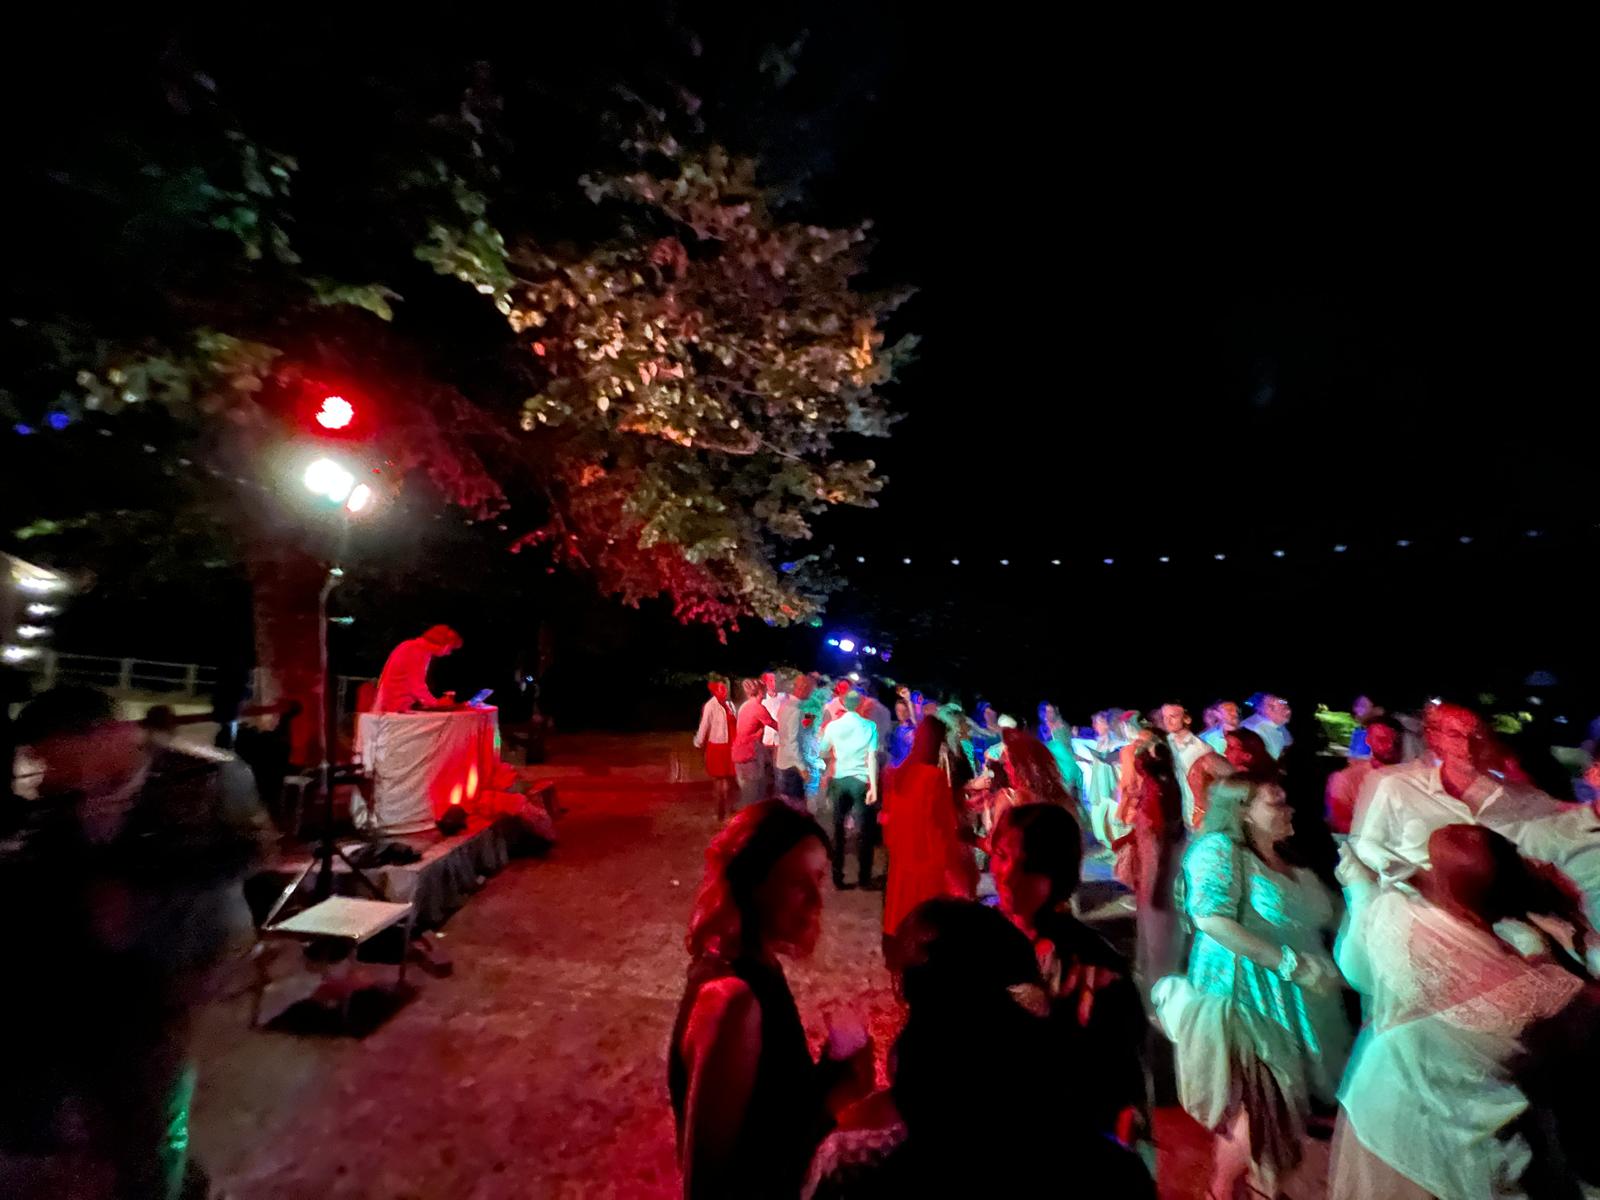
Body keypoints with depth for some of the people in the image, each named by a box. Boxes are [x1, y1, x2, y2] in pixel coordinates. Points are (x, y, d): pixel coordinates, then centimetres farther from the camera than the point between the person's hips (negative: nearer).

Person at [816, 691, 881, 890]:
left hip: (839, 780, 2)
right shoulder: (870, 726, -6)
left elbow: (822, 752, 8)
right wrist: (874, 787, -12)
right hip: (862, 781, -2)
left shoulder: (832, 725, -1)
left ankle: (837, 877, 18)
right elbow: (872, 757, -12)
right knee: (864, 831, 10)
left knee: (838, 829, 13)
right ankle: (865, 878, 16)